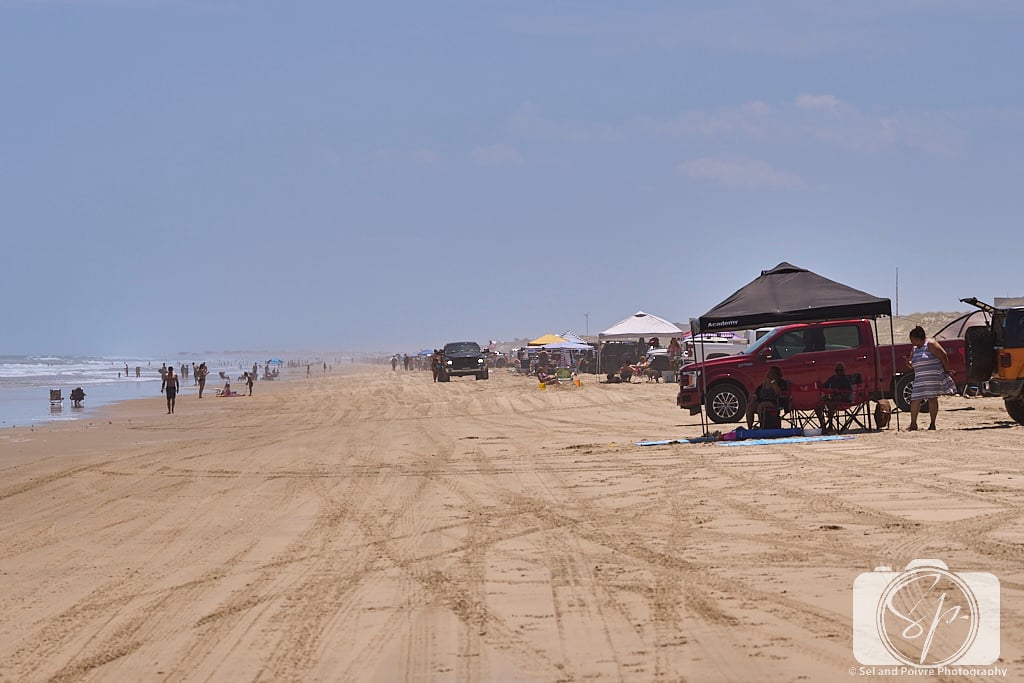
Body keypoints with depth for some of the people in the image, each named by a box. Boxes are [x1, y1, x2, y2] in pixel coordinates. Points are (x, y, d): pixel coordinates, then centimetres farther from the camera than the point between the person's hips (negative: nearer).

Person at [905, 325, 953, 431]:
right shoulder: (914, 349, 15)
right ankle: (913, 424, 6)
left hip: (933, 377, -7)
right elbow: (913, 365, 22)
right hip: (920, 378, 7)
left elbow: (943, 357, -9)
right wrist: (908, 362, -1)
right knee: (915, 399, 0)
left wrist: (946, 371, -8)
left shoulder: (930, 344, -7)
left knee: (932, 398, -3)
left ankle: (932, 424, 4)